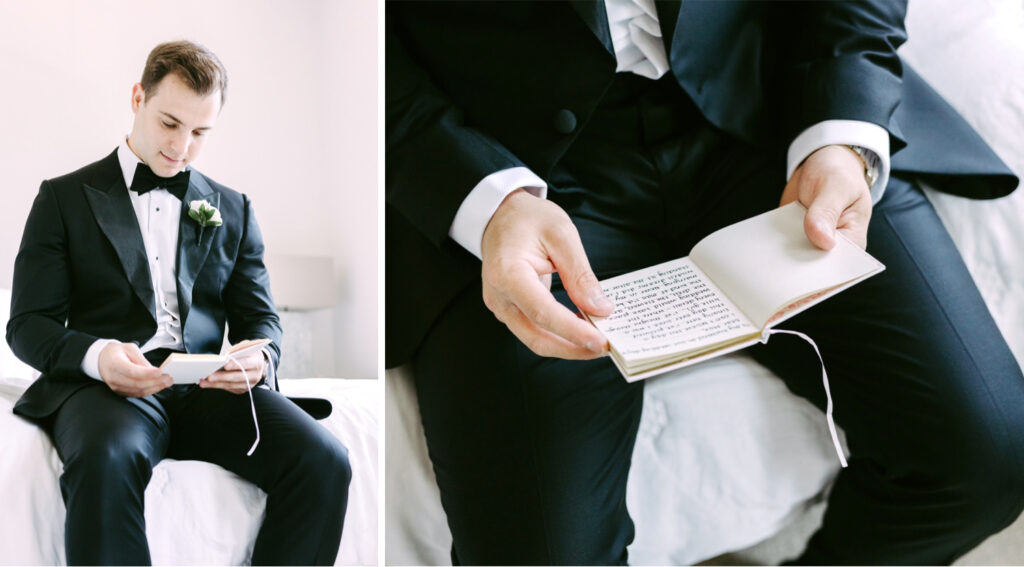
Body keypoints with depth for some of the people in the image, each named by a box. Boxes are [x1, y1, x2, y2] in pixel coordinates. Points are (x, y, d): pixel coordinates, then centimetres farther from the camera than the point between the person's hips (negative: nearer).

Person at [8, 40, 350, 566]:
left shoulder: (232, 210, 21)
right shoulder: (64, 197, 12)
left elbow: (260, 318, 17)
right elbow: (28, 324, 6)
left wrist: (257, 359, -9)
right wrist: (96, 355, -17)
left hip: (210, 388, 3)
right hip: (106, 385, -2)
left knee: (324, 460, -26)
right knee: (107, 460, -40)